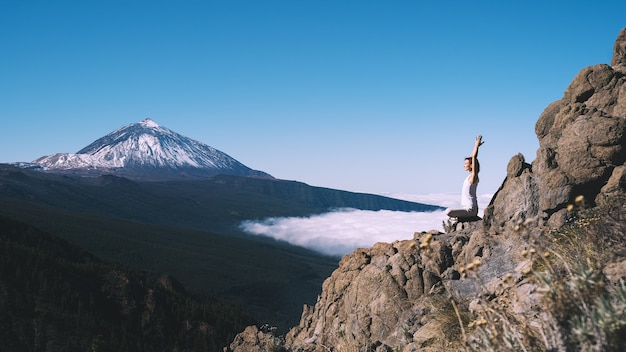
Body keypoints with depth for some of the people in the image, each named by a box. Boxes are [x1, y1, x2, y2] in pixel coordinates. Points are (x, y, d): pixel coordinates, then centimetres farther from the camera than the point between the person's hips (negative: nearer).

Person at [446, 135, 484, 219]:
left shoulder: (474, 176, -12)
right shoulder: (471, 175, 11)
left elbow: (474, 157, -16)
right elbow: (472, 158, 19)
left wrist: (477, 145, -9)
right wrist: (476, 145, 19)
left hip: (470, 210, -10)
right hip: (467, 208, 10)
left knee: (448, 212, -28)